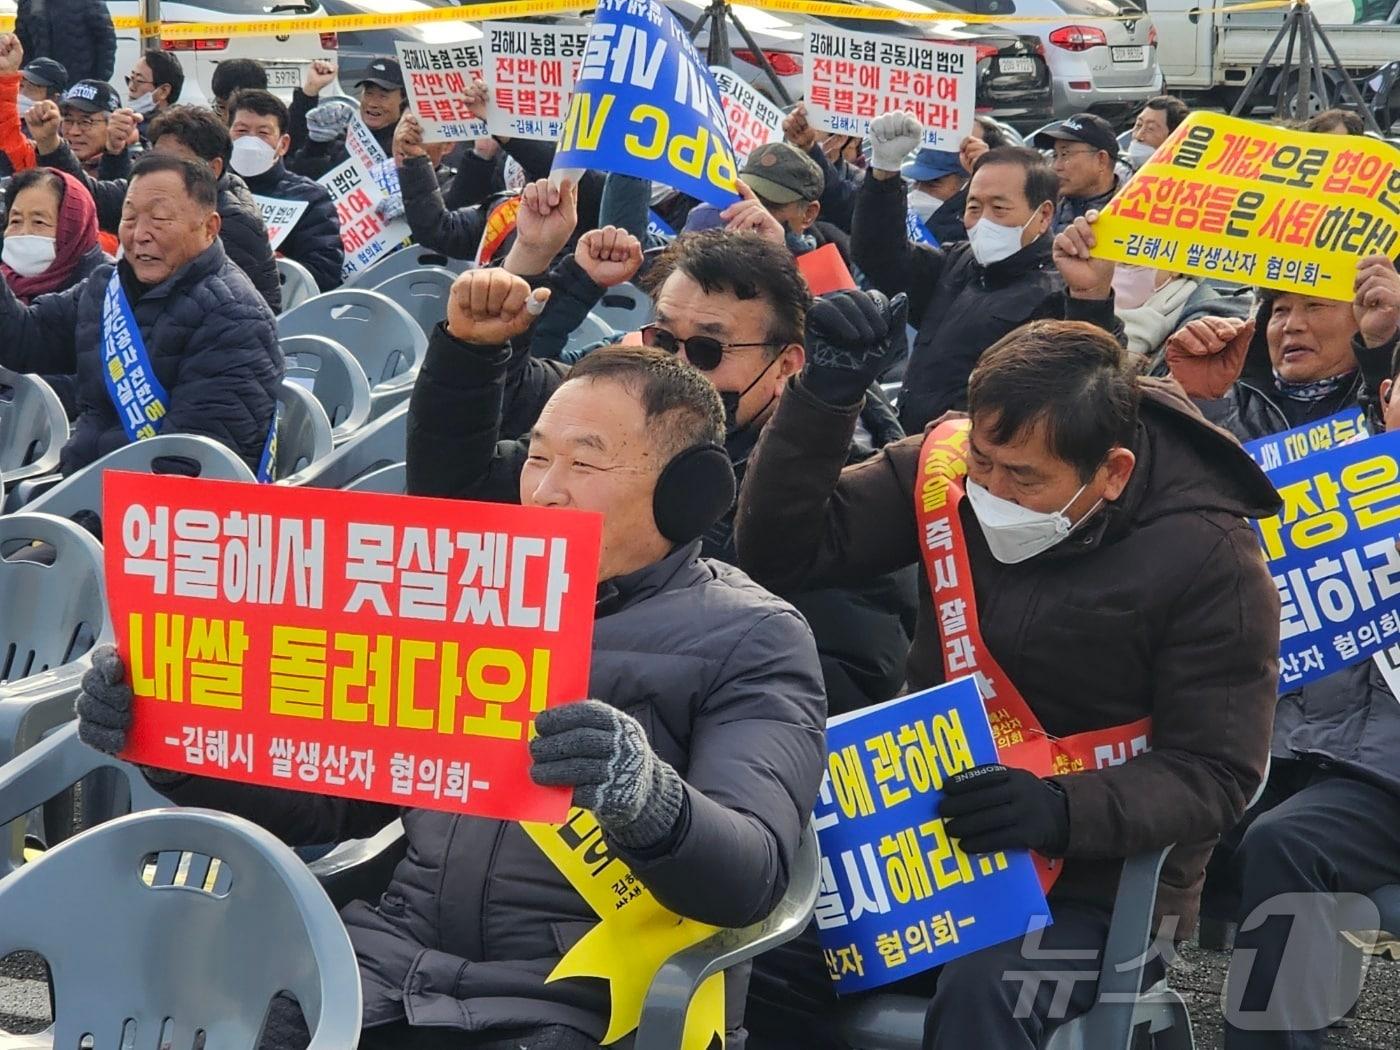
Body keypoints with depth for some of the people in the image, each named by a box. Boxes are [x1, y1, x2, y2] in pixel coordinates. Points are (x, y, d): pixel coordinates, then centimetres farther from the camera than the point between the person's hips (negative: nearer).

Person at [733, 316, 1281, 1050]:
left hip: (1093, 882, -4)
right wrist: (824, 396, -21)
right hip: (928, 834, 5)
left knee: (983, 990, -34)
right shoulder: (949, 463, -5)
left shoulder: (1207, 559, -16)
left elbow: (1213, 774, -13)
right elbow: (784, 554, -7)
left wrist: (1066, 813, -31)